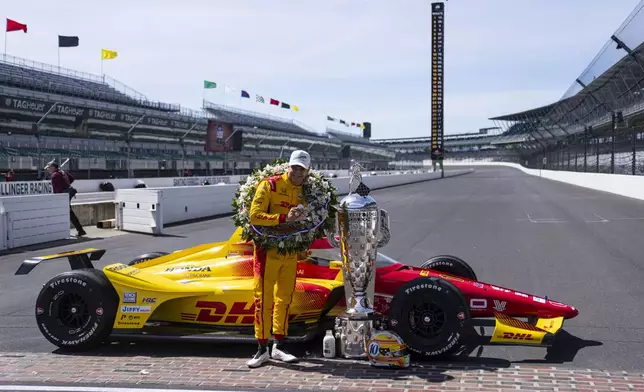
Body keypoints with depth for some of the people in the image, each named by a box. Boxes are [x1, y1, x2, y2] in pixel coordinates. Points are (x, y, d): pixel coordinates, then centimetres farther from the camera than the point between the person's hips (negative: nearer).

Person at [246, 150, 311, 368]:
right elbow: (254, 216, -18)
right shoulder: (269, 185, -10)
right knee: (263, 299, -3)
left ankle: (278, 347, 21)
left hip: (290, 254, 6)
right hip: (267, 251, -6)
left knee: (284, 299, 11)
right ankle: (262, 349, 5)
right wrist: (283, 218, -26)